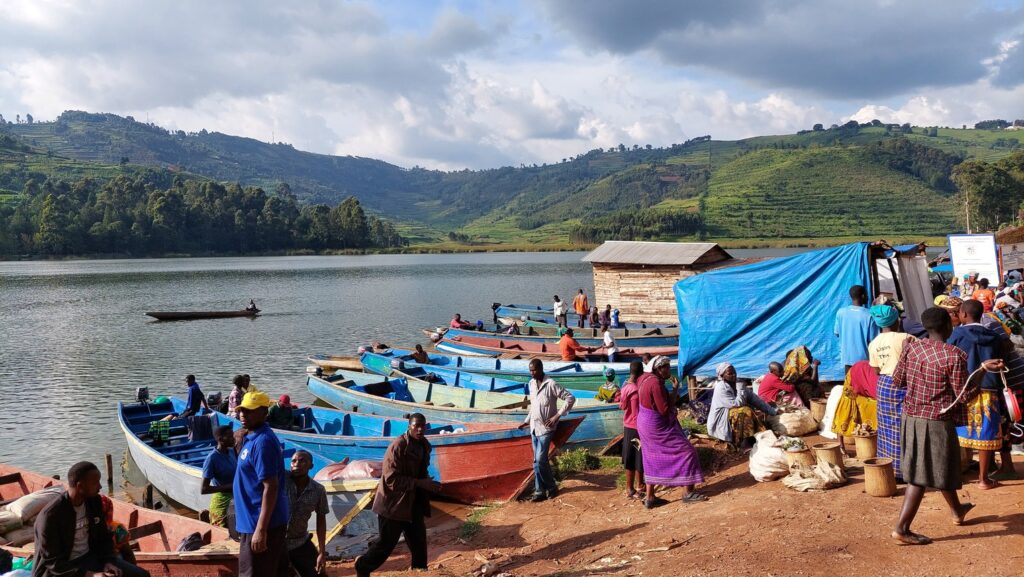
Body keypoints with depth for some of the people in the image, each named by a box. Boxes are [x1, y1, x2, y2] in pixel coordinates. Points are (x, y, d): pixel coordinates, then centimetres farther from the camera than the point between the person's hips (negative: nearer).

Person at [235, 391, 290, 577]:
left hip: (260, 523, -10)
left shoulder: (262, 442, -20)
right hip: (261, 520, 10)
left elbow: (271, 487, -24)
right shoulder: (252, 437, 11)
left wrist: (261, 530, -25)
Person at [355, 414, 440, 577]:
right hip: (394, 504, -7)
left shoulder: (424, 446, 3)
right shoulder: (398, 447, -22)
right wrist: (420, 483, -29)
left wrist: (429, 484, -1)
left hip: (413, 503, 7)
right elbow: (391, 479, -26)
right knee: (387, 543, 5)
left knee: (418, 543, 9)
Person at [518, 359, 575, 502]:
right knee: (537, 461, 8)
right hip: (534, 427, 7)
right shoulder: (531, 384, 8)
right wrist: (527, 420, 17)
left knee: (540, 460, -10)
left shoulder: (551, 384, -16)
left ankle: (551, 487, 8)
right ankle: (540, 491, 13)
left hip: (546, 428, -7)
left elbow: (570, 398, -17)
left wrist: (557, 416, -19)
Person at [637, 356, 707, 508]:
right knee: (685, 451, -2)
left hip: (647, 425, 10)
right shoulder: (656, 383, -24)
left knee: (653, 460, 16)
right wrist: (675, 391, -13)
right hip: (658, 427, -10)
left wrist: (672, 396, 6)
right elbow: (665, 410, -22)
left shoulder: (645, 378, 4)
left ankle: (650, 498, 19)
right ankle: (688, 492, 1)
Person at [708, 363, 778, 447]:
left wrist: (774, 411, 3)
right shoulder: (721, 388, -19)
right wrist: (740, 389, -14)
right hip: (721, 423, -8)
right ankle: (744, 442, -24)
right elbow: (736, 404, -24)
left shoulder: (737, 385, 4)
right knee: (745, 412, -26)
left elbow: (754, 399, 5)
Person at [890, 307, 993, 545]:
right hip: (936, 422, -7)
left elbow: (897, 381, 8)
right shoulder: (954, 356, -17)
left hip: (910, 417, 7)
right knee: (921, 477, 1)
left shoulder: (912, 348, -1)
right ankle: (901, 528, 1)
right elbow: (963, 395, -12)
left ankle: (957, 511, 46)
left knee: (941, 468, 25)